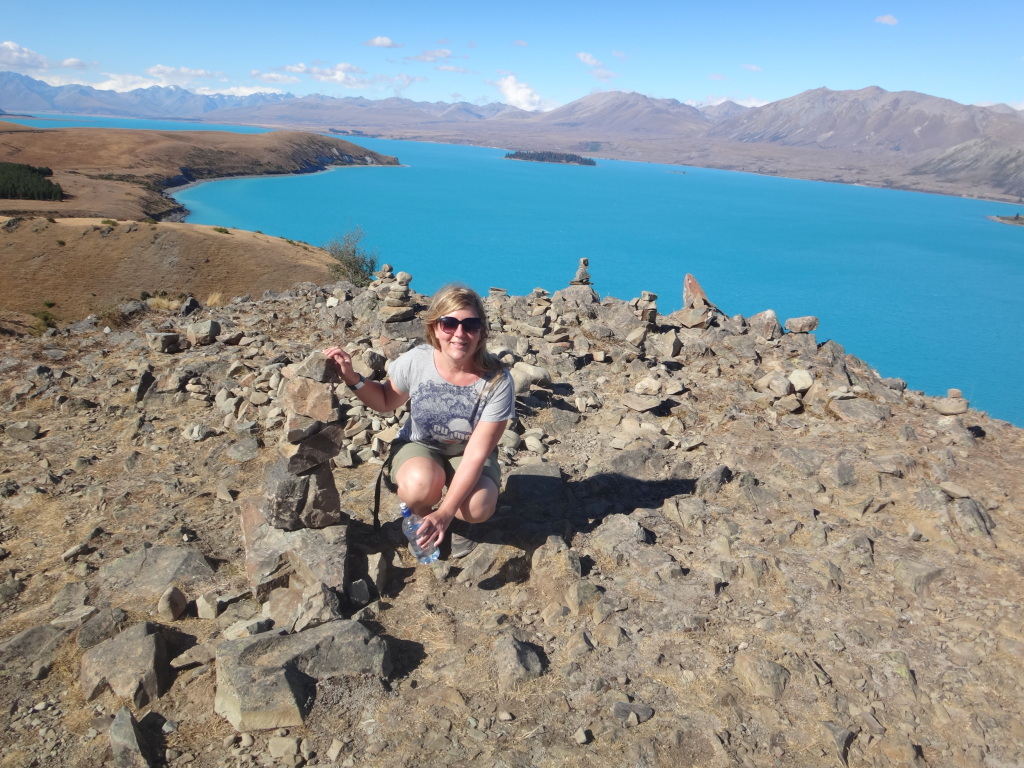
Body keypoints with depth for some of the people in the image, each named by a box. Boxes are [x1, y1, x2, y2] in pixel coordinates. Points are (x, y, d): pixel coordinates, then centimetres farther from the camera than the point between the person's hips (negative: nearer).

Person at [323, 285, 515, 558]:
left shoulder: (497, 381, -26)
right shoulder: (415, 362, -21)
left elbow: (477, 453, -26)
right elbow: (385, 401, 1)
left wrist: (446, 512, -32)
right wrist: (352, 378, -19)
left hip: (467, 455, 0)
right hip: (418, 446, 1)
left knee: (478, 508, -31)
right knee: (421, 484, -35)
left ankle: (456, 518, 9)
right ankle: (422, 514, 4)